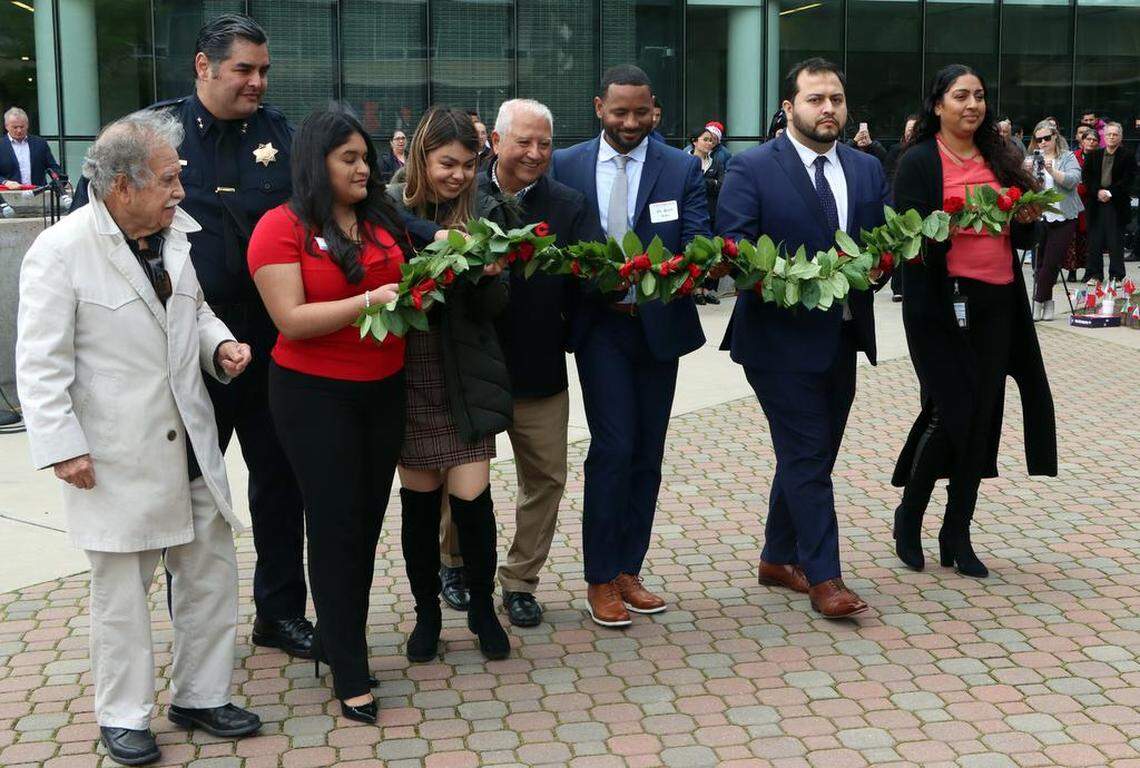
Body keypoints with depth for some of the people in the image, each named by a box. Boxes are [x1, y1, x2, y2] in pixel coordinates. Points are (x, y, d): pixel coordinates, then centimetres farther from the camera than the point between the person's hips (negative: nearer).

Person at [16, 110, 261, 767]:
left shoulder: (175, 236, 6)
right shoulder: (61, 251, -13)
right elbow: (41, 364, -12)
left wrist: (219, 343, 1)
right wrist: (62, 446, -15)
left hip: (190, 447, 7)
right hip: (114, 460, -6)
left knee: (213, 571, 13)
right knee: (121, 589, 6)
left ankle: (201, 696, 30)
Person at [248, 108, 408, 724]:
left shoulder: (381, 219, 7)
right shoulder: (283, 227, -9)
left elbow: (404, 283, 20)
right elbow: (292, 320, -17)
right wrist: (368, 302, -25)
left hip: (383, 389, 6)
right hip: (316, 395, -5)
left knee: (368, 522, 10)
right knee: (335, 526, 0)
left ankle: (336, 641, 27)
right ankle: (350, 674, 10)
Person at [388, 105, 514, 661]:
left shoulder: (482, 211, 1)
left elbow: (494, 307, 1)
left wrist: (488, 276, -20)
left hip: (464, 377, 1)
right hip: (407, 378, 0)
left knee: (471, 497, -2)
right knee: (420, 501, 9)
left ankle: (482, 607, 21)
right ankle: (426, 611, 28)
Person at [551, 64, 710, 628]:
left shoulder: (682, 169, 0)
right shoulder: (566, 166, 1)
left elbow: (698, 244, -7)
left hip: (659, 324, 2)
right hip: (600, 324, -2)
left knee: (647, 452, 9)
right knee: (614, 447, -9)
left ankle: (628, 571, 22)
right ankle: (600, 579, 4)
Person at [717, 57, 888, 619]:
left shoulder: (867, 170, 11)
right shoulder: (752, 169, -7)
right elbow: (733, 249, -14)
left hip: (843, 335, 6)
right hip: (781, 335, -6)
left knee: (811, 454, 15)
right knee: (806, 456, -5)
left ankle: (779, 558, 29)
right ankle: (823, 576, 3)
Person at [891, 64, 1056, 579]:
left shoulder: (998, 159, 15)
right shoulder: (919, 162, -1)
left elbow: (1017, 237, 20)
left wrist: (1025, 220, -1)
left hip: (996, 304, 5)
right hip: (942, 302, -5)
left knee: (983, 417, 5)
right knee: (951, 412, -8)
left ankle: (957, 535, 16)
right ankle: (909, 514, 16)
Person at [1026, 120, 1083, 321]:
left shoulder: (1068, 157, 5)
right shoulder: (1031, 159, 11)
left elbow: (1072, 181, -10)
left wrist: (1052, 171, -25)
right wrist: (1026, 173, -19)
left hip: (1063, 218, -2)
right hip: (1038, 217, 2)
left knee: (1051, 263, -5)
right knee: (1041, 263, 1)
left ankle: (1039, 301, 3)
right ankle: (1046, 302, 10)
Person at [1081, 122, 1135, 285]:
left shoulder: (1127, 156, 2)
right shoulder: (1093, 155, 11)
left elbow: (1128, 180, -5)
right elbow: (1086, 176, 5)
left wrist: (1110, 192, -14)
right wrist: (1097, 191, -9)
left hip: (1117, 203, -3)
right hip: (1096, 202, 3)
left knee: (1115, 240, -2)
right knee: (1095, 240, 3)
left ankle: (1116, 276, 4)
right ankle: (1095, 274, 10)